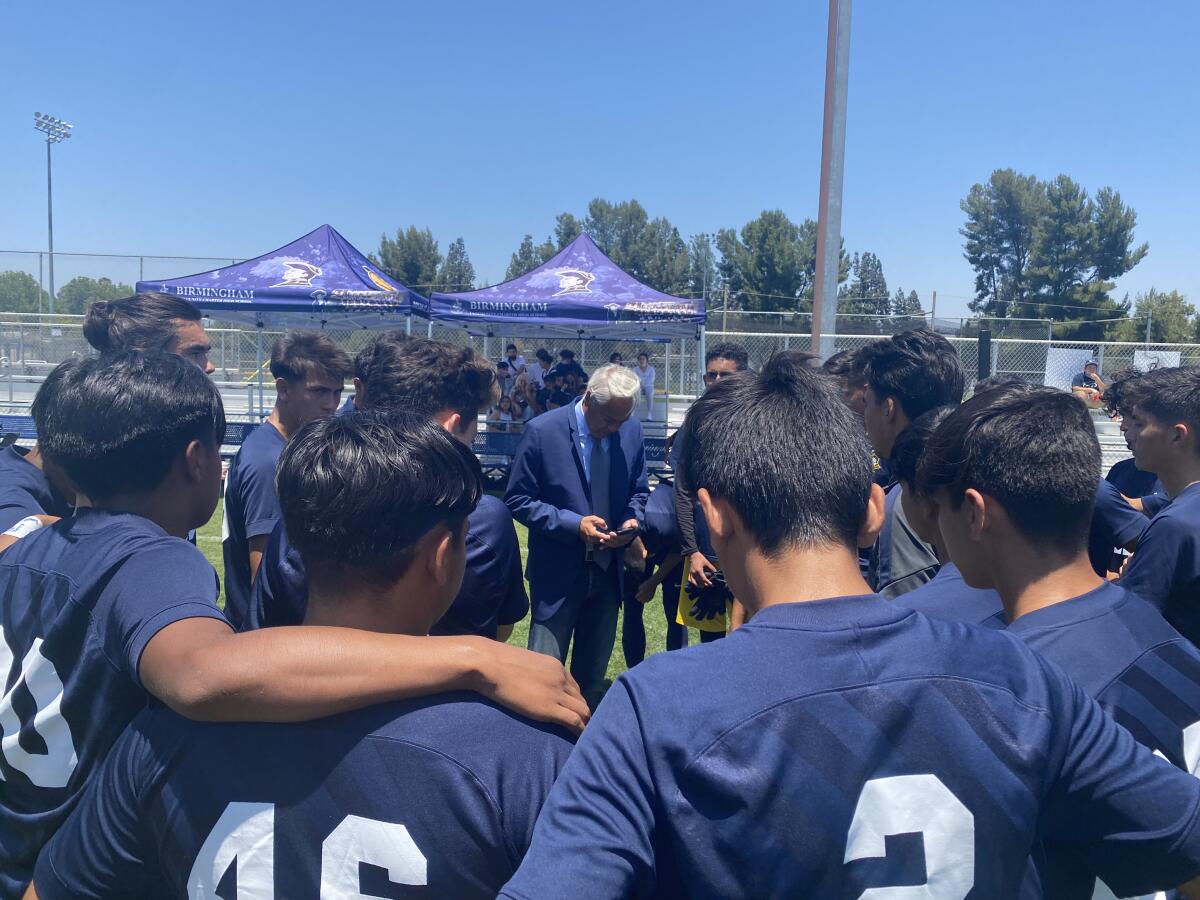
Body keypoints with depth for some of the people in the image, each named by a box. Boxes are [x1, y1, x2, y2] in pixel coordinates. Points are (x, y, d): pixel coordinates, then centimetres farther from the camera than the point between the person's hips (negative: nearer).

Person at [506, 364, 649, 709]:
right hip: (558, 571, -4)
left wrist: (632, 520, -11)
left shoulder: (632, 429, -2)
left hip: (608, 568, 4)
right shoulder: (543, 431, -14)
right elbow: (518, 499, -10)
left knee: (593, 673, 18)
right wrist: (573, 523, -20)